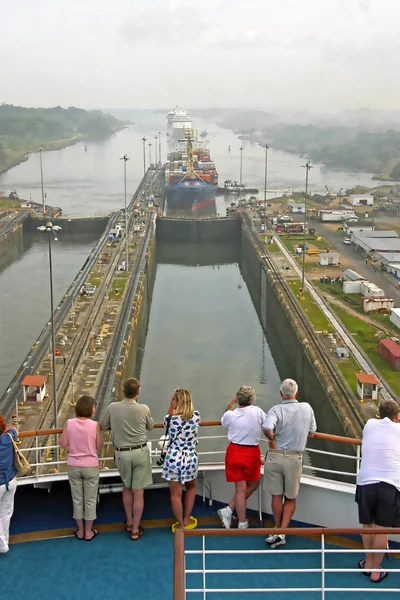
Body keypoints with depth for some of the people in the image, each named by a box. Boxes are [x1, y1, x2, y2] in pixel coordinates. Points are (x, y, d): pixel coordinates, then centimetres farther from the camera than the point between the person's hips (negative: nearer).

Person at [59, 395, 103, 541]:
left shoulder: (69, 423, -8)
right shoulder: (94, 425, -14)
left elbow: (62, 444, -3)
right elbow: (99, 446, -5)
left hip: (73, 466, 2)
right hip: (91, 466, -2)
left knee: (77, 499, 16)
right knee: (90, 500, 13)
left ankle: (80, 530, 28)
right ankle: (88, 532, 23)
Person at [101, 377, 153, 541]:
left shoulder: (112, 407, -10)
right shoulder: (144, 409, -11)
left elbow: (103, 426, 7)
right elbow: (150, 427, 8)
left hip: (122, 453, 2)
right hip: (140, 452, -2)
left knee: (126, 487, 23)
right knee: (138, 492, 6)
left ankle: (129, 522, 35)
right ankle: (135, 530, 14)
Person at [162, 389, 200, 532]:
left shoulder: (171, 418, -18)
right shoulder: (196, 415, -9)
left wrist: (171, 408, 0)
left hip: (174, 458, -3)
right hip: (191, 458, 3)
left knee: (175, 494, 13)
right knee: (191, 487, 28)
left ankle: (180, 524, 25)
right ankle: (187, 520, 35)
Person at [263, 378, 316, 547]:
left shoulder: (276, 410, -14)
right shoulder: (307, 408, -4)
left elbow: (268, 428, -33)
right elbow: (311, 433, 7)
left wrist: (272, 440, -13)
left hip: (275, 456, -1)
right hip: (295, 458, 1)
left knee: (276, 495, 14)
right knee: (290, 498, 15)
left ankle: (278, 529, 28)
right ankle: (282, 532, 7)